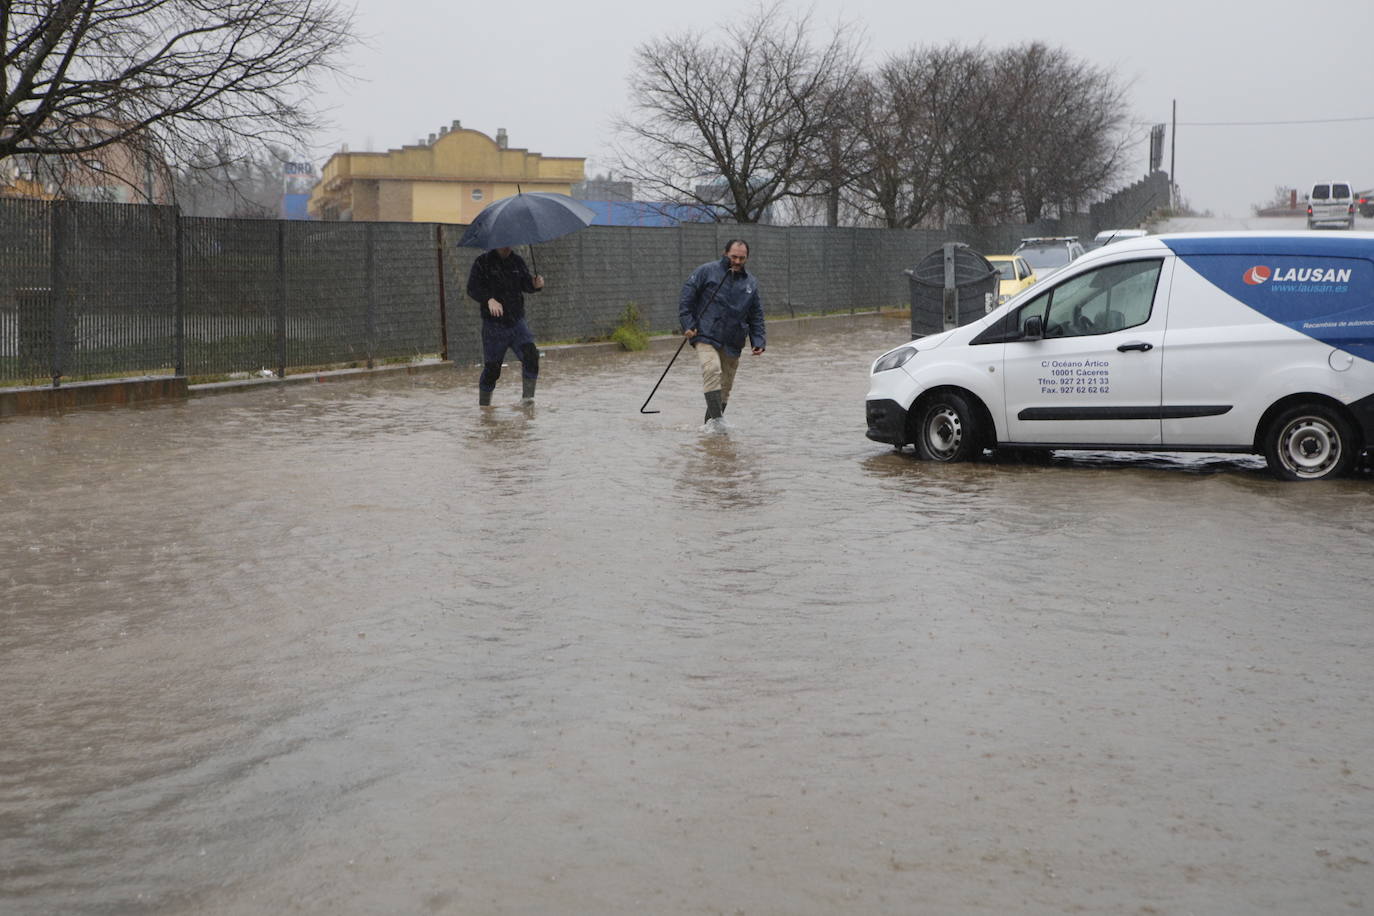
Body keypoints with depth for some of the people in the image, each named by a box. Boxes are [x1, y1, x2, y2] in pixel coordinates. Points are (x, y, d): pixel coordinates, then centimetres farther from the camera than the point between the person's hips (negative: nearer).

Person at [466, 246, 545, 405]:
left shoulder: (517, 261, 10)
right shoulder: (483, 262, -2)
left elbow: (525, 284, 7)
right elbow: (472, 288, -12)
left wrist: (535, 284, -17)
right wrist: (489, 299, -30)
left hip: (517, 322, 3)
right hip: (494, 325, -3)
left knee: (530, 354, -19)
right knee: (491, 367, 1)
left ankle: (527, 396, -15)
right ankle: (483, 405, 18)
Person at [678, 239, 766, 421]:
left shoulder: (751, 282, 13)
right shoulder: (707, 271, -1)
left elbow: (756, 315, 19)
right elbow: (686, 297, -1)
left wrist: (758, 341, 8)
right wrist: (687, 325, -10)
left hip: (732, 343, 5)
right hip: (705, 336, -5)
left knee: (725, 386, 8)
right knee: (712, 371, -27)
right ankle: (717, 420, -31)